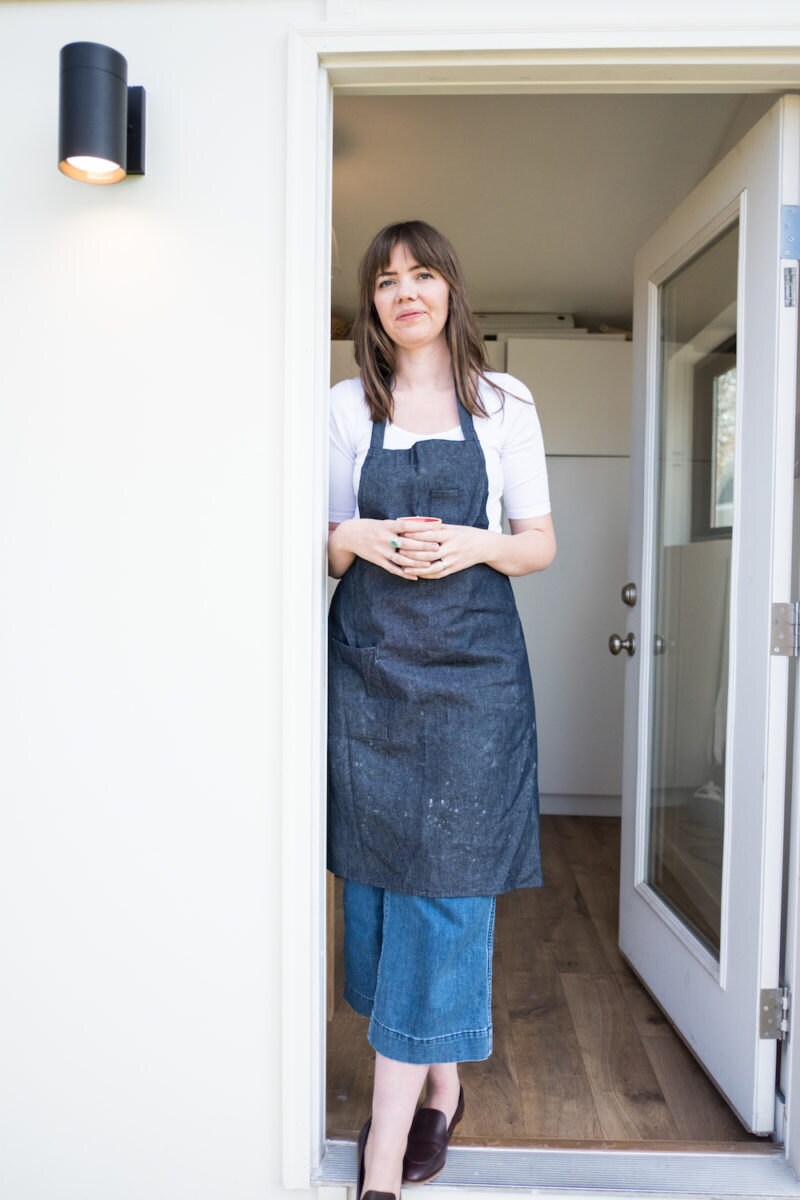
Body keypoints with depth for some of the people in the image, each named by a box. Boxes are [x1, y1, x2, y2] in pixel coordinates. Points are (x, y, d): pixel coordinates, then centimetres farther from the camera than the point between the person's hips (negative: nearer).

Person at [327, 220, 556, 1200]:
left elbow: (540, 544, 7)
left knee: (444, 879, -2)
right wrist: (357, 538, -9)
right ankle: (436, 1083, 30)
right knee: (377, 870, 7)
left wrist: (476, 544, -13)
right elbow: (318, 540, 13)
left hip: (472, 665, -2)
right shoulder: (345, 407, 10)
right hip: (367, 660, 2)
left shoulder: (503, 403, 7)